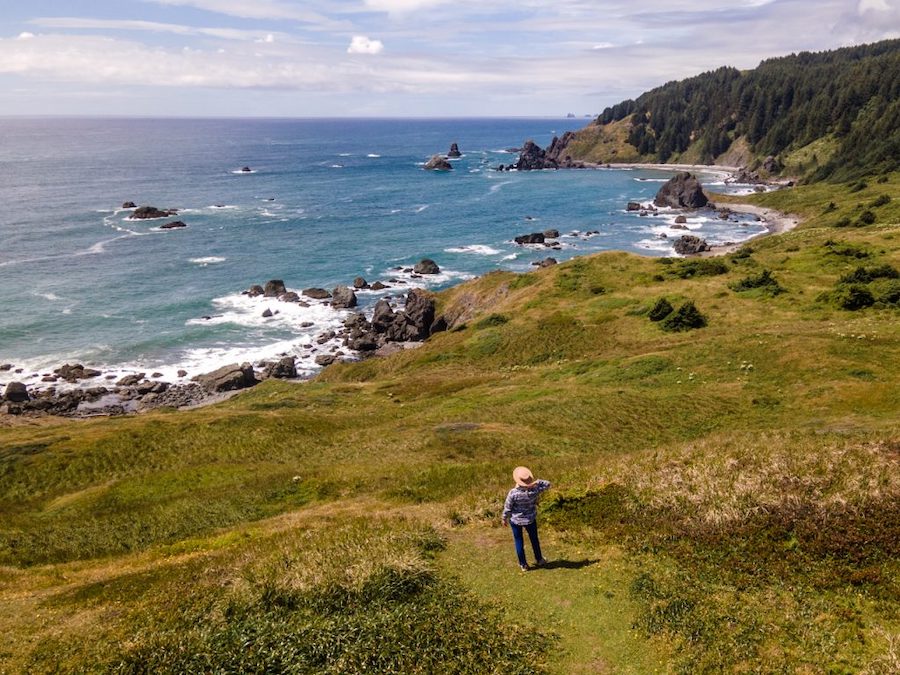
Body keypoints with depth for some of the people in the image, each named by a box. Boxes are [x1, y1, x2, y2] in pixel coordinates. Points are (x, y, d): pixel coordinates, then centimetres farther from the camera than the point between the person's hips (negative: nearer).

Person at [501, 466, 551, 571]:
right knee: (534, 539, 24)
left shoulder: (513, 493, -28)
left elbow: (507, 507, -15)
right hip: (530, 519, 2)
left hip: (515, 520, -2)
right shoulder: (534, 490, -22)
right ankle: (538, 559, 43)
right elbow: (547, 484, -5)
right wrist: (535, 481, -15)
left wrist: (504, 519, 2)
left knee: (519, 541, 16)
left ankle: (523, 564, 25)